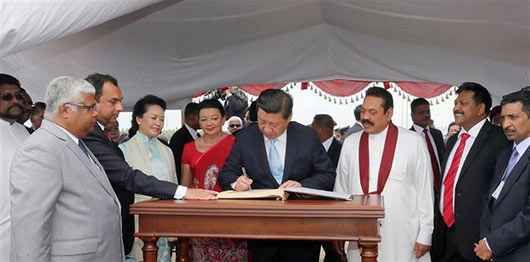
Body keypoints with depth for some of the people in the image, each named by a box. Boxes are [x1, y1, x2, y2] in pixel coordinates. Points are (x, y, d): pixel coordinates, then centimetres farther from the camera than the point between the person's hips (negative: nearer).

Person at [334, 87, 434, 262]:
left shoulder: (414, 142, -1)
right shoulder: (350, 143, 8)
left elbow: (425, 191, -1)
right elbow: (341, 189, 11)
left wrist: (425, 236, -2)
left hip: (403, 240, -3)